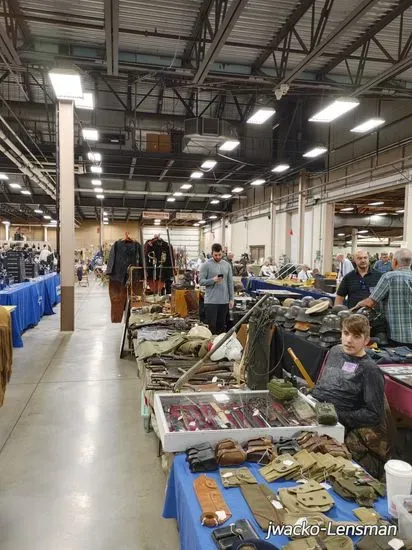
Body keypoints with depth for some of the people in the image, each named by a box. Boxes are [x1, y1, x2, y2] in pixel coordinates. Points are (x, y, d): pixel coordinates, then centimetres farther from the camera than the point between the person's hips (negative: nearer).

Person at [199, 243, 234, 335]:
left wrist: (231, 299, 6)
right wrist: (213, 280, -23)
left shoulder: (227, 265, 9)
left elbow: (230, 283, 10)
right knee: (211, 326, -1)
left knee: (222, 326, 12)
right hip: (211, 301, -4)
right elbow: (201, 281, -8)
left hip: (224, 301, 4)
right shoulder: (206, 265, -4)